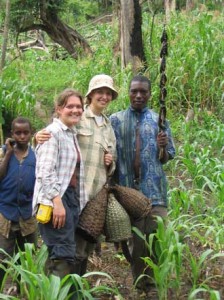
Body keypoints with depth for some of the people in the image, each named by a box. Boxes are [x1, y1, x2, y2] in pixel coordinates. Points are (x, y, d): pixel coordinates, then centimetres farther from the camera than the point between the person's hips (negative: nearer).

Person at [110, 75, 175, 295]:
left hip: (154, 189, 0)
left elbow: (166, 159, 8)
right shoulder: (116, 120, 6)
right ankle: (140, 285, 19)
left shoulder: (159, 120, 8)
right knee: (135, 240, 7)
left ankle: (156, 284, 6)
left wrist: (162, 147, -13)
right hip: (127, 188, 0)